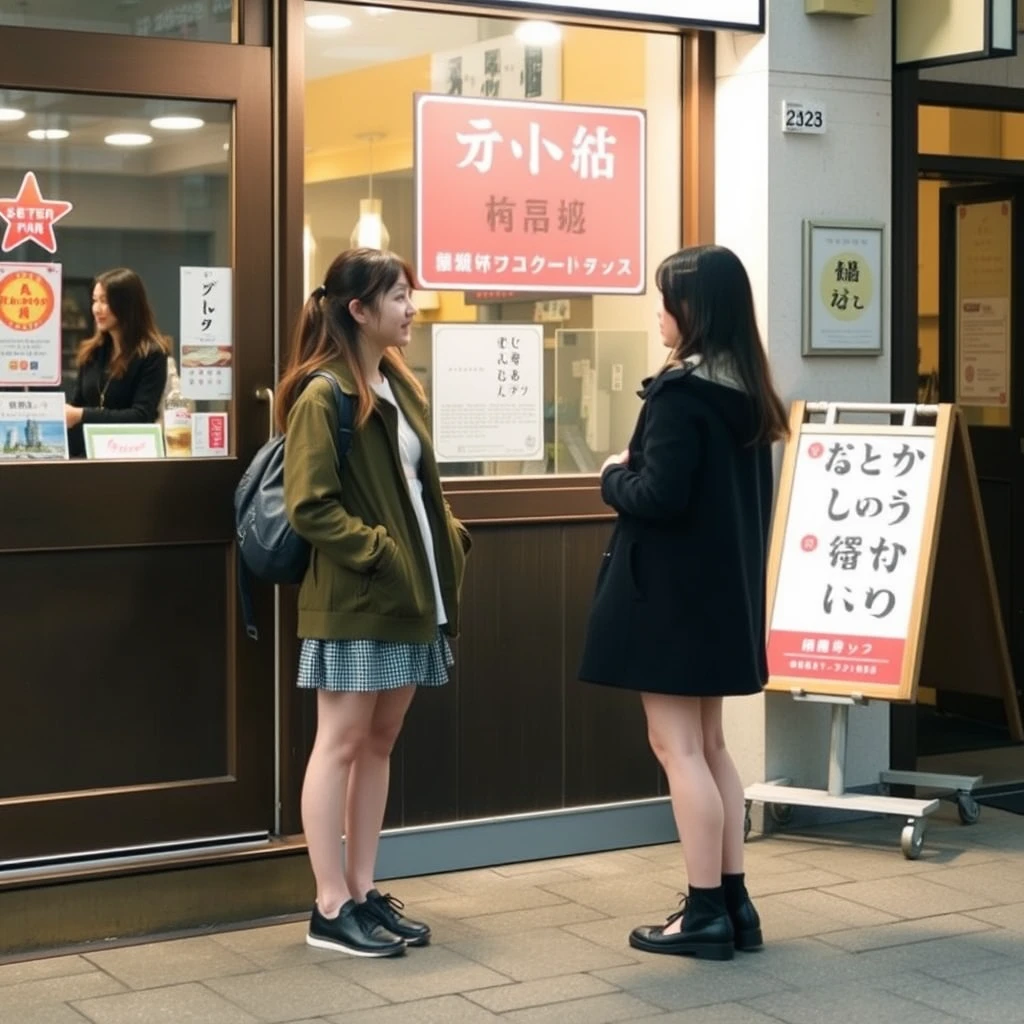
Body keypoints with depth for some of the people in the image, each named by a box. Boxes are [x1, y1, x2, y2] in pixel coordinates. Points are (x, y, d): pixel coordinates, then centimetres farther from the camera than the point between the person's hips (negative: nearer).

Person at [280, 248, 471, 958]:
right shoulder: (323, 396, -12)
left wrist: (450, 541, 5)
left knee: (379, 744, 12)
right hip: (354, 600, -8)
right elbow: (310, 507, -18)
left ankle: (364, 892, 20)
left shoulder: (401, 385, 14)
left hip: (407, 594, 9)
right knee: (342, 744, -2)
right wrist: (380, 554, -20)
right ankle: (331, 909, 5)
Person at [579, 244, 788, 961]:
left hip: (671, 591, -9)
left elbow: (659, 498, -23)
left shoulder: (681, 392, -17)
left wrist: (614, 477, -4)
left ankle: (705, 913, 3)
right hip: (724, 586, 9)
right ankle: (732, 902, 19)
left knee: (678, 747, -2)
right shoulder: (746, 391, 9)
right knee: (708, 746, 15)